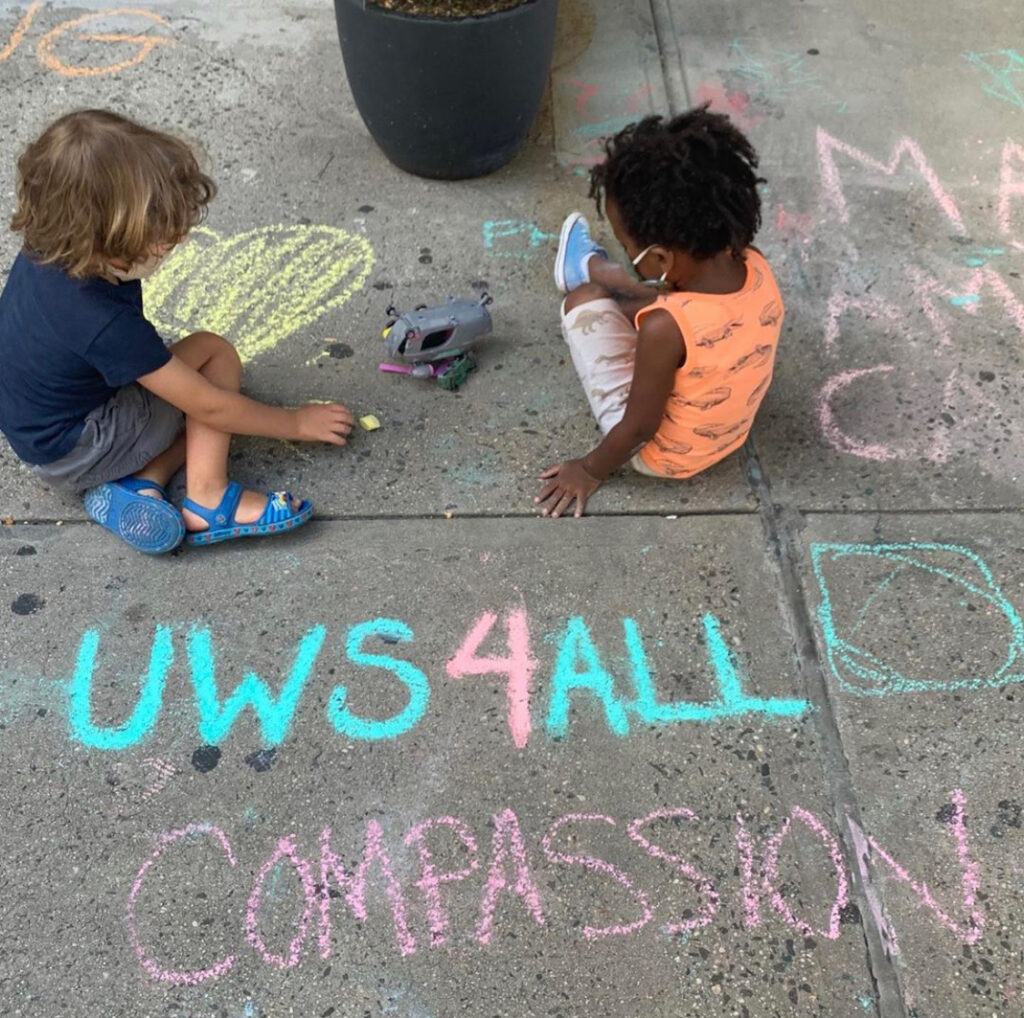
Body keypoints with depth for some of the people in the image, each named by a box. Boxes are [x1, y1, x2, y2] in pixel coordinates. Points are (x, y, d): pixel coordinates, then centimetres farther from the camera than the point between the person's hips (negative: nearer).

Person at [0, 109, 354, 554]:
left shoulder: (49, 249, -14)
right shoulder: (105, 323, -35)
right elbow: (209, 406, -25)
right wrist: (297, 422, -13)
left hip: (40, 420, 8)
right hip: (72, 454, -8)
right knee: (214, 354, -11)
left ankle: (139, 482, -8)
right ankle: (207, 500, -14)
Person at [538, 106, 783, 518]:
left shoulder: (665, 329, -38)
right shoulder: (755, 267, -20)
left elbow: (640, 428, -24)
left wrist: (591, 470, -7)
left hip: (660, 457, -5)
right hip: (729, 435, 6)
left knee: (585, 300, 3)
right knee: (653, 301, 17)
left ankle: (588, 270, 36)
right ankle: (591, 267, 47)